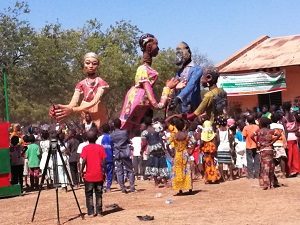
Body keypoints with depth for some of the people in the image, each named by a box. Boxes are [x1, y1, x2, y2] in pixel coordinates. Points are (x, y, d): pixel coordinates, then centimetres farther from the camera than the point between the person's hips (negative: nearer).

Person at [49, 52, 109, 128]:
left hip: (99, 119, -3)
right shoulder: (81, 85, 6)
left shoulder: (101, 83, -5)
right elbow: (73, 104, -6)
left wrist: (73, 110, -34)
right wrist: (59, 108, -28)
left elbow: (94, 102, -21)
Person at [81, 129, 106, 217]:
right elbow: (103, 161, -4)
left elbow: (84, 161, -13)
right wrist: (103, 172, 5)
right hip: (99, 175, 1)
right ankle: (99, 211, 10)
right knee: (99, 194, 10)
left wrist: (82, 171, -3)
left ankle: (91, 212, 6)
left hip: (89, 176, -1)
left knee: (89, 194, 7)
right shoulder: (100, 148, 0)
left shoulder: (85, 148, -4)